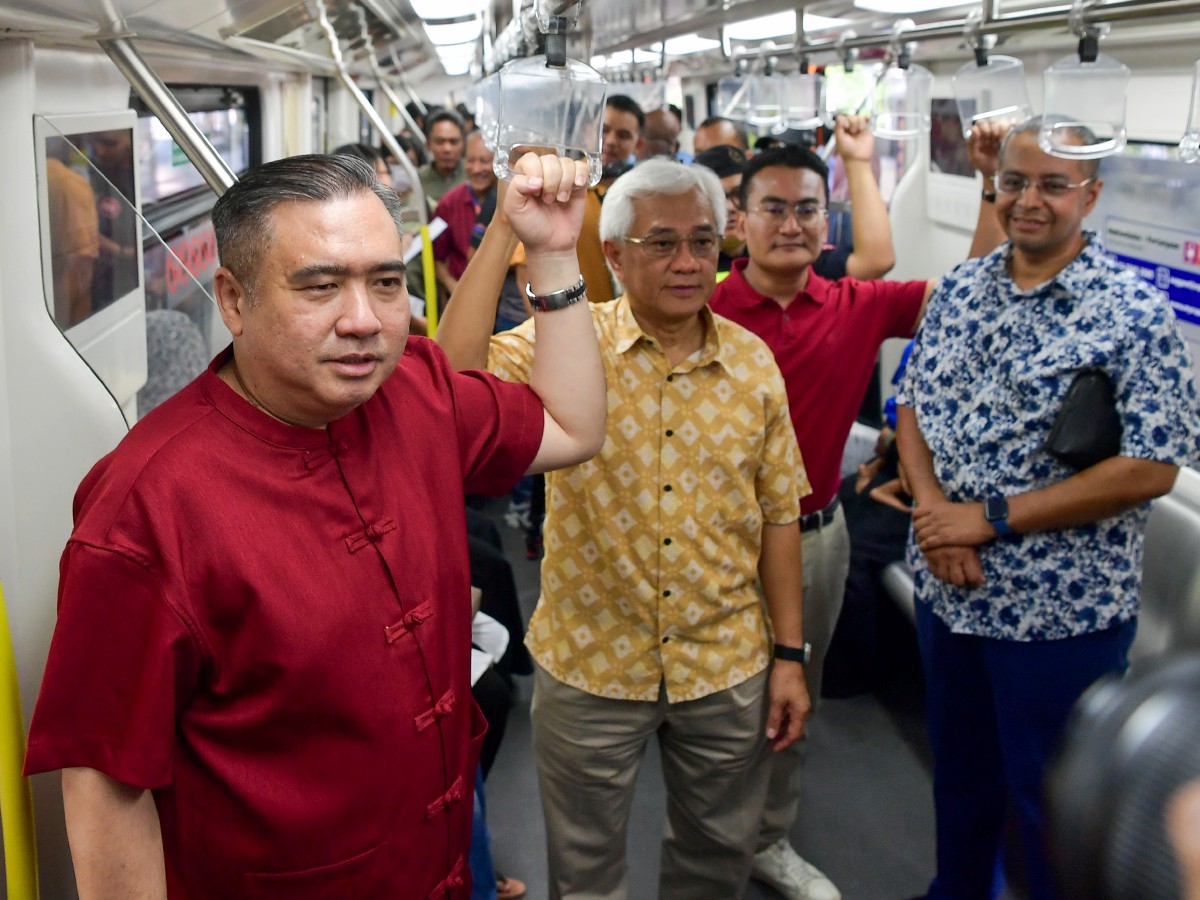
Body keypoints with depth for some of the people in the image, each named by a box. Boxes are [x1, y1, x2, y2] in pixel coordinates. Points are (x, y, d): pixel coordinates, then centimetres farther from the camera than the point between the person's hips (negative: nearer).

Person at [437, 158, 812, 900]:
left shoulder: (753, 362, -3)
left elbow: (778, 514, 2)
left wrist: (790, 654, 2)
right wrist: (509, 225, -28)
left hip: (726, 665, 2)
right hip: (590, 664, -2)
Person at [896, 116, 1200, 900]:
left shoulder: (1135, 313, -14)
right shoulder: (961, 288, 3)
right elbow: (915, 404, 8)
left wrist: (992, 519, -19)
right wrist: (932, 507, -12)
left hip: (1063, 607, -5)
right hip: (945, 587, 6)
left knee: (1050, 795, 11)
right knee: (958, 764, 24)